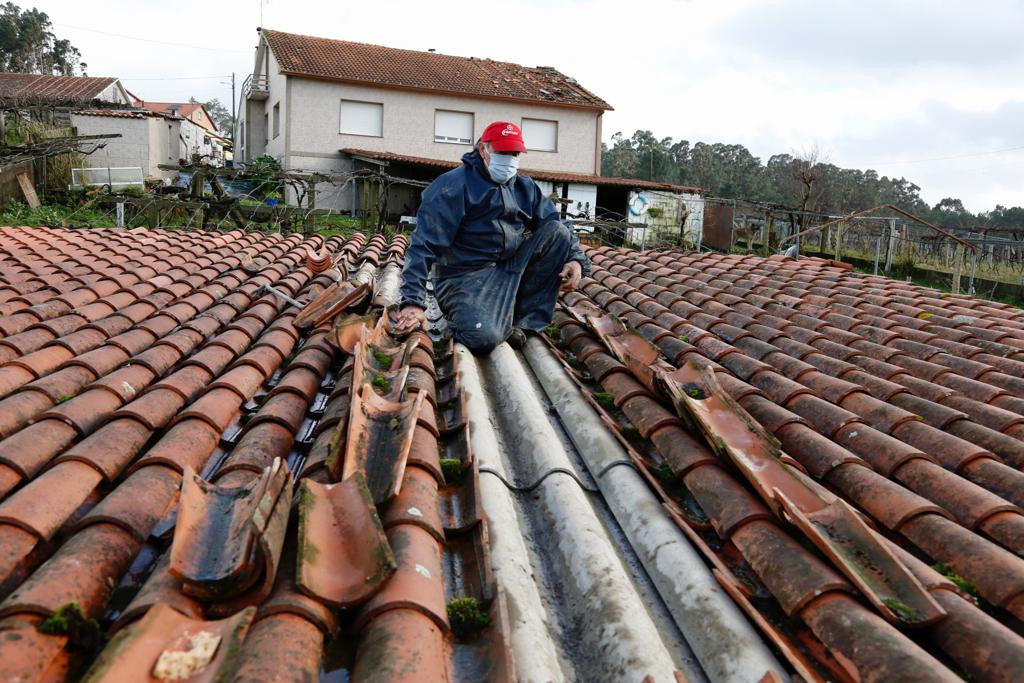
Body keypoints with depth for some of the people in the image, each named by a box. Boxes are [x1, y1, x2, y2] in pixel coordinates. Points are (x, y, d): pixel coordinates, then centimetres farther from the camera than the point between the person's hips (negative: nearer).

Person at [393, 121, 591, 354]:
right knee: (483, 338, -34)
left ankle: (527, 321, -9)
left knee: (558, 232, -9)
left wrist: (576, 259, -13)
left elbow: (555, 225, 10)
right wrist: (413, 302, -25)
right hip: (467, 276, -6)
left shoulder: (526, 188, 11)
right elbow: (425, 245, -16)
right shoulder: (454, 186, -9)